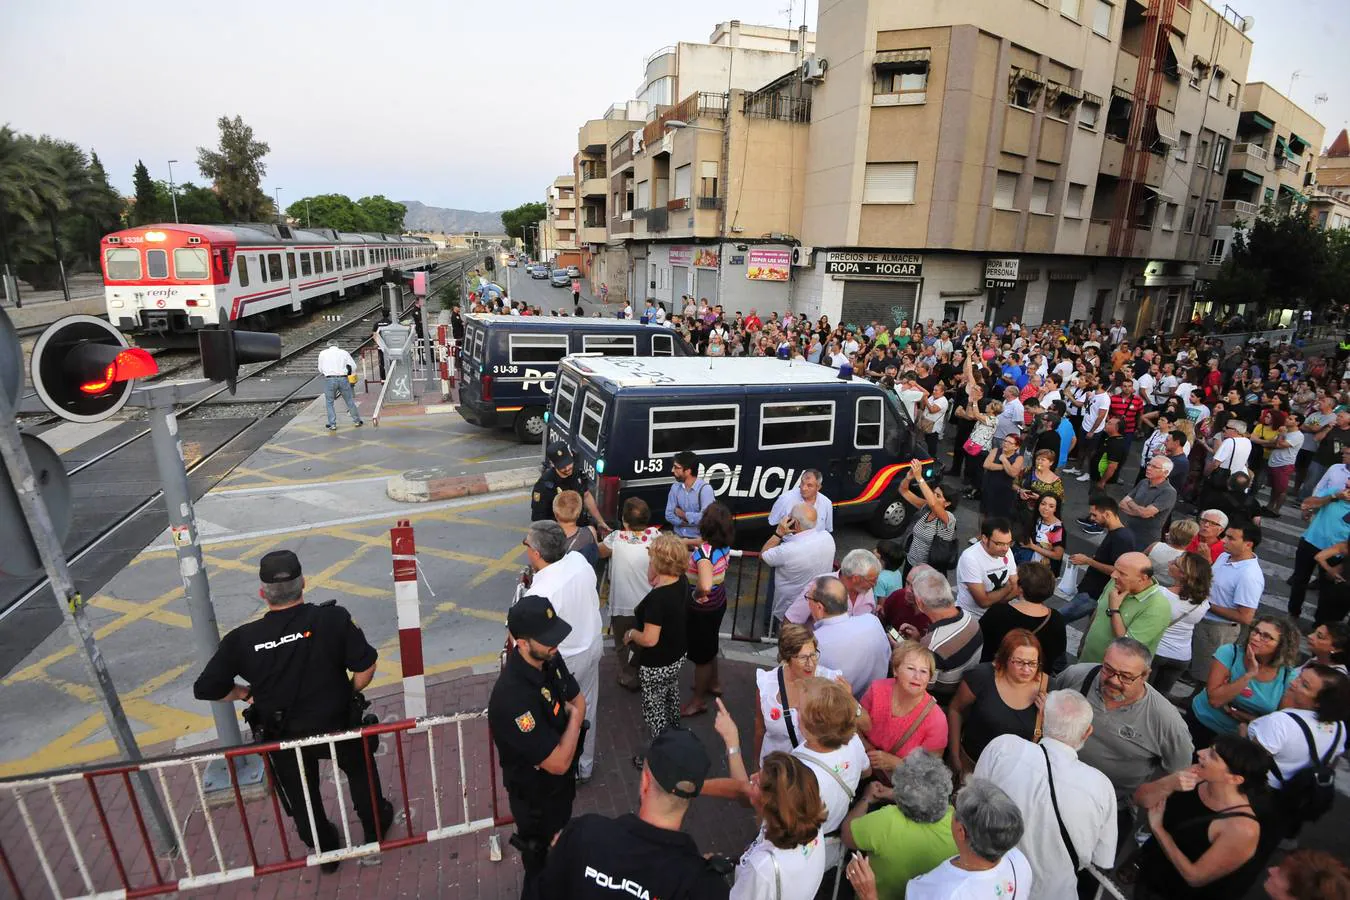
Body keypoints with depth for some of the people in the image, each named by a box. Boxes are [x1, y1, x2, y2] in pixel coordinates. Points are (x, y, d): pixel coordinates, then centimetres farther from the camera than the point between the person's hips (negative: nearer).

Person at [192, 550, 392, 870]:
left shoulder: (241, 640, -20)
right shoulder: (333, 618, -25)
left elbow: (206, 690, -10)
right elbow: (366, 666, -23)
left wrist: (245, 693, 7)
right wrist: (351, 692, -3)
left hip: (284, 740, 1)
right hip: (337, 724, -1)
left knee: (301, 796, 28)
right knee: (361, 772, 28)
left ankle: (325, 850, 49)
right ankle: (375, 826, 49)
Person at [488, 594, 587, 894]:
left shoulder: (550, 659, -17)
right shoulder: (513, 697, -40)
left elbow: (578, 700, 1)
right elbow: (558, 763, -33)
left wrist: (568, 720, -18)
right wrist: (574, 718, -18)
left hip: (562, 783, 8)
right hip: (536, 796, -7)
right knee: (542, 864, 21)